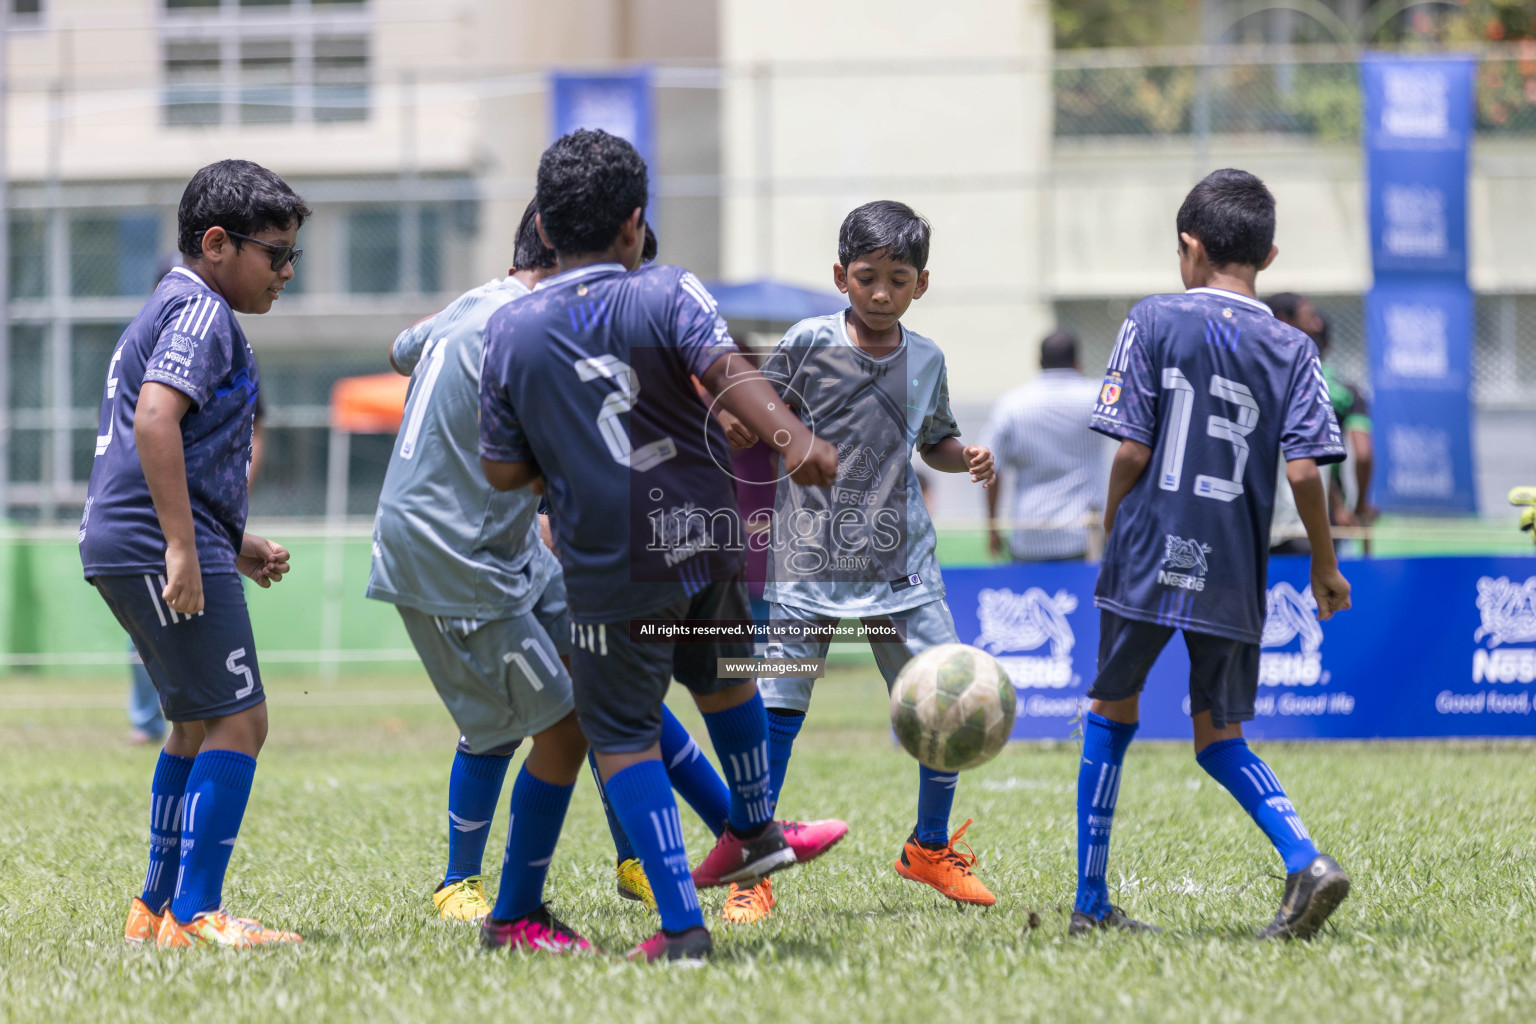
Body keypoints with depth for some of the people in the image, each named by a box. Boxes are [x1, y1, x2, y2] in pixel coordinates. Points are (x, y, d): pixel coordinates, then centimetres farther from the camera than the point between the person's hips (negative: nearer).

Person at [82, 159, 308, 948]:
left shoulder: (170, 311, 24)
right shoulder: (201, 314, -9)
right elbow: (154, 418, -24)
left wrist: (236, 545, 25)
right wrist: (184, 548, -27)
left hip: (124, 549, 11)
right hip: (158, 549, -11)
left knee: (196, 725, 18)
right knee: (237, 721, -11)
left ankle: (159, 908, 23)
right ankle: (194, 915, -14)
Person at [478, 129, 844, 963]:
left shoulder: (509, 331, 0)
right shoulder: (666, 293, -3)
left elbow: (503, 471, 4)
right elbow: (726, 370, -23)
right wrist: (793, 439, -35)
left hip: (611, 567, -2)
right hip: (710, 532, 2)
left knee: (624, 737, 5)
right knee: (721, 674, 29)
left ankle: (681, 924, -5)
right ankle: (753, 832, 47)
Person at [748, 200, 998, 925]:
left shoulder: (925, 360, 7)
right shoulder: (810, 343, -5)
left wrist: (965, 457, 3)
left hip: (900, 563, 4)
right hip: (809, 560, -4)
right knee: (777, 709, -7)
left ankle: (929, 849, 23)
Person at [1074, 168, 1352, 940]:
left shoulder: (1153, 323, -2)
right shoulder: (1291, 349, 2)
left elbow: (1131, 451, -6)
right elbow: (1304, 471, -5)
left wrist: (1111, 531, 10)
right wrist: (1325, 567, 7)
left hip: (1147, 559, -2)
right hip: (1231, 577, 2)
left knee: (1111, 716, 14)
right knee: (1218, 736, 13)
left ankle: (1091, 902, 14)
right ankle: (1306, 861, -11)